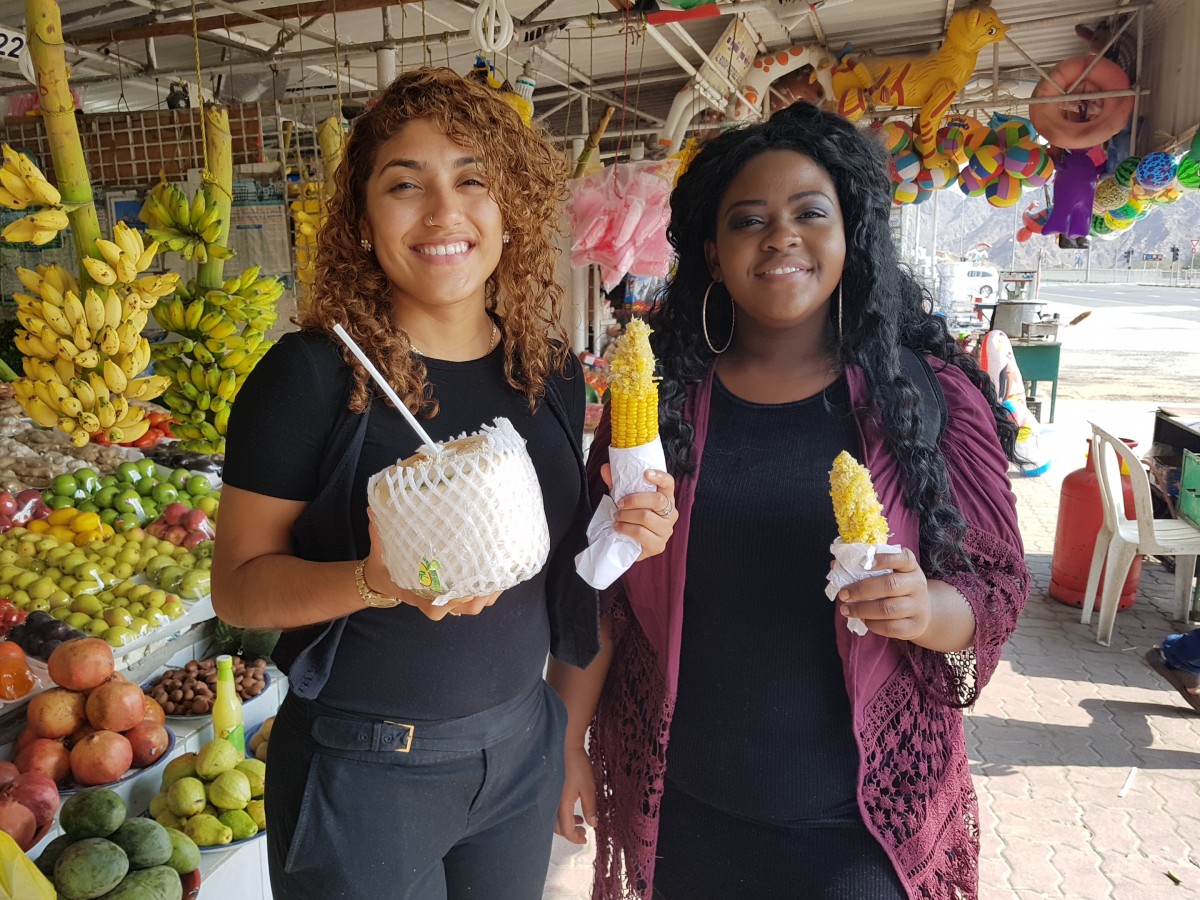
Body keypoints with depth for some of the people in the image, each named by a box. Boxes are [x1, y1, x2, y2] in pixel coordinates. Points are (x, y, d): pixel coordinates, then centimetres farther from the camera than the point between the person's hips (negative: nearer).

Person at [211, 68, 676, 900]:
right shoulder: (311, 375, -16)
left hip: (524, 745, 5)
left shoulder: (550, 372, -3)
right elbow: (238, 583, -12)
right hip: (366, 765, -4)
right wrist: (377, 582, -29)